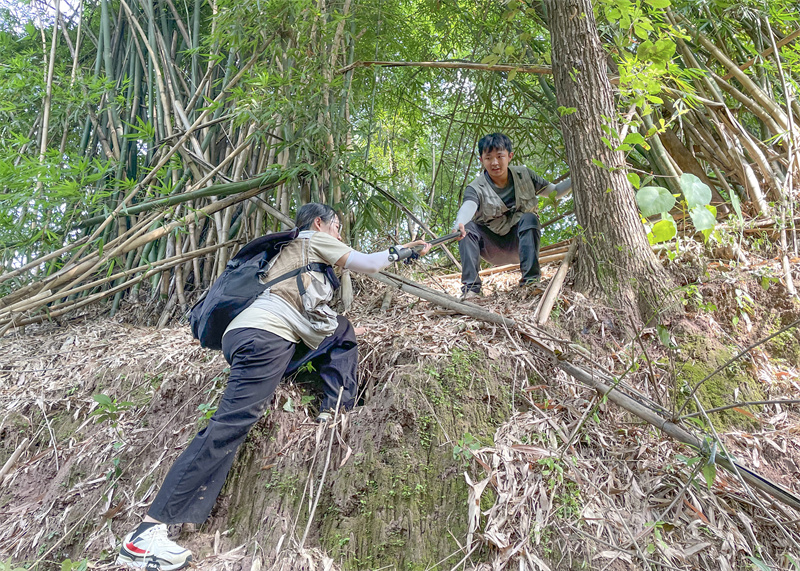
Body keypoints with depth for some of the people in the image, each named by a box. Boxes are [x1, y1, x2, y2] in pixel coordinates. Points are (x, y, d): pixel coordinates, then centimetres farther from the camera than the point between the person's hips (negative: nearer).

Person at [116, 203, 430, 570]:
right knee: (230, 425, -19)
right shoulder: (315, 239, 9)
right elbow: (367, 265, 4)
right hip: (265, 336, -10)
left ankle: (336, 409, 10)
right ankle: (145, 535, -20)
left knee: (341, 330, 20)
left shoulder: (293, 251, 33)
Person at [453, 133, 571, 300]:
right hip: (492, 248, -2)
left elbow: (554, 191, 8)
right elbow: (468, 206, -37)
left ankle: (530, 280, -27)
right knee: (468, 228, -27)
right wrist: (459, 224, -60)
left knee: (529, 218, -26)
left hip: (518, 242, 2)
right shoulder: (476, 188, -14)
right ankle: (470, 287, -29)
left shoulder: (523, 175, -2)